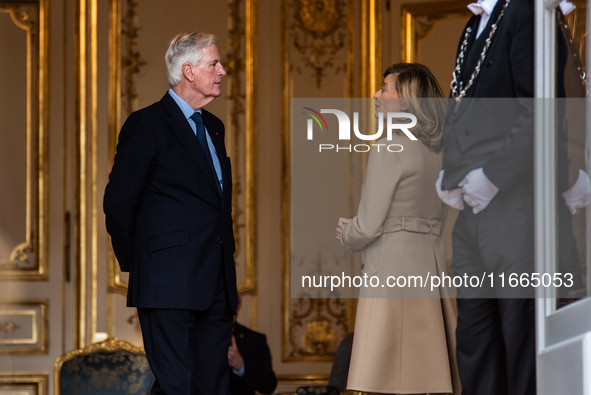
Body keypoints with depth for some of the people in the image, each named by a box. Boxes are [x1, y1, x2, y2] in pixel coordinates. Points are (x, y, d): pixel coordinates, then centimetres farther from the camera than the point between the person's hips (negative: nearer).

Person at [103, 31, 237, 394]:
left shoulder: (213, 127, 19)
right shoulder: (148, 125, -6)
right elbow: (118, 202, -5)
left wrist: (226, 260, 17)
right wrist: (134, 265, 1)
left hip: (215, 284, 8)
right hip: (170, 285, -8)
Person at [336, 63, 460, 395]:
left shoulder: (389, 149, -9)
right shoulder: (438, 153, 15)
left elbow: (368, 227, -12)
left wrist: (346, 235, 11)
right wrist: (357, 232, 18)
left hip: (393, 269, -9)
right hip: (432, 265, 9)